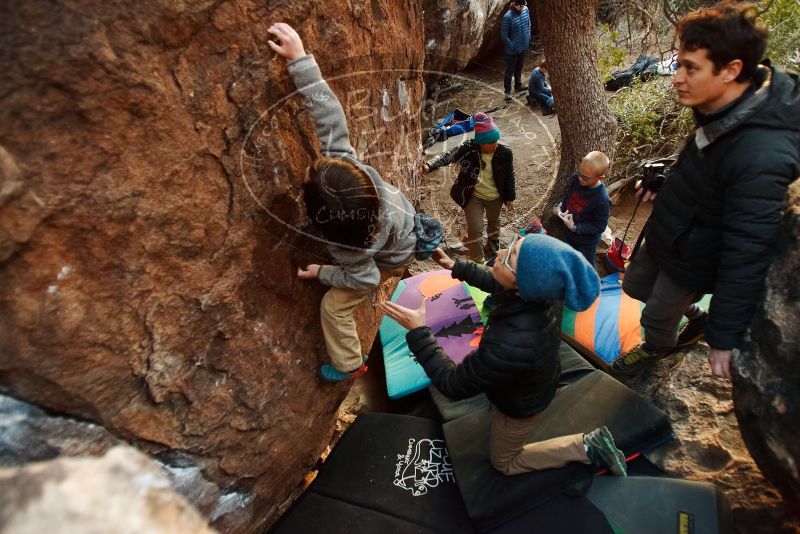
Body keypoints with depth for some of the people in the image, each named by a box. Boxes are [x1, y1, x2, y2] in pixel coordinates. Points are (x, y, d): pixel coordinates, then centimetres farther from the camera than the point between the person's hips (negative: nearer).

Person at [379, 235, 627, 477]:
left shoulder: (510, 346, -50)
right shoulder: (539, 291, -29)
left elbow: (453, 385, -33)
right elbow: (495, 283, -3)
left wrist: (418, 332, -31)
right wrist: (455, 266, -2)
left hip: (520, 406, -7)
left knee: (503, 462, 24)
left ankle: (585, 447, 16)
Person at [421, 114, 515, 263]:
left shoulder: (505, 152, -17)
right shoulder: (468, 148, -24)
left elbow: (509, 176, -4)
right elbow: (448, 155, -38)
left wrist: (509, 198, 2)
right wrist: (430, 165, -57)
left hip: (495, 197, 3)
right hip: (473, 196, -3)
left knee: (493, 223, 27)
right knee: (475, 229, -6)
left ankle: (493, 248, 58)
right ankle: (478, 262, 13)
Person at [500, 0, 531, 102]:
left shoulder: (525, 9, -3)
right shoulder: (508, 17, -23)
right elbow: (504, 35, -18)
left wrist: (528, 38, 9)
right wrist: (512, 46, -16)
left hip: (523, 47, 6)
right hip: (512, 50, -6)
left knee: (519, 68, 23)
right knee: (510, 70, 4)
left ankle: (518, 85, 41)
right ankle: (507, 91, 15)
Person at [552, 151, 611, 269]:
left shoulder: (602, 200, -34)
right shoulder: (576, 178, -17)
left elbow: (599, 226, -24)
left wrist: (574, 227, -29)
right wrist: (560, 206, -14)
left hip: (586, 241, -6)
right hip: (567, 233, 7)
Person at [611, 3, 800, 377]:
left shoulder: (761, 157, -37)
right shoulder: (726, 109, -10)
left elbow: (747, 258, -33)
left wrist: (725, 337, -27)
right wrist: (666, 183, 5)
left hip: (691, 261, -8)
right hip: (665, 234, 8)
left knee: (657, 318, 17)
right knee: (635, 286, 27)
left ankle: (657, 348, 52)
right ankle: (696, 317, 53)